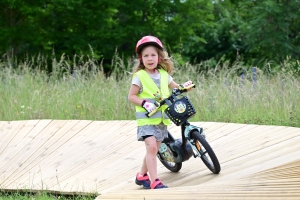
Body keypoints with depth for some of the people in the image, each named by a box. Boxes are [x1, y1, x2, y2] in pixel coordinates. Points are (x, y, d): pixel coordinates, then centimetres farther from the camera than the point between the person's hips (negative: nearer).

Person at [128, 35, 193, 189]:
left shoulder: (164, 74, 8)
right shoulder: (139, 76, -7)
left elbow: (175, 87, 20)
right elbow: (131, 96, -7)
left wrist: (184, 87, -1)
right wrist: (144, 103, -22)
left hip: (162, 119, 6)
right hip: (146, 119, -6)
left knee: (153, 150, 11)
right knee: (151, 147, -19)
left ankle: (142, 176, 29)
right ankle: (154, 181, -20)